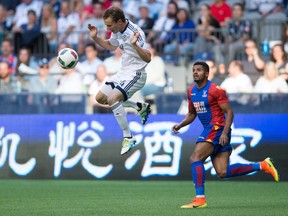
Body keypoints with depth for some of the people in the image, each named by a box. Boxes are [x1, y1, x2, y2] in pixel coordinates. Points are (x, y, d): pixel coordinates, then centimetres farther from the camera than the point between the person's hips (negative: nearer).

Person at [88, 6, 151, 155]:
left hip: (136, 74, -10)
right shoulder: (117, 31, 0)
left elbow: (148, 58, -30)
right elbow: (111, 46, 23)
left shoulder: (135, 32, -25)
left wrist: (134, 44, -45)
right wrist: (95, 38, 8)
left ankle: (128, 137, -15)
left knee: (112, 99, -27)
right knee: (100, 98, 12)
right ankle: (140, 107, 21)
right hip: (123, 72, 10)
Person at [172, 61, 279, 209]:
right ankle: (262, 166, 11)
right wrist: (180, 125, 7)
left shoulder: (215, 90, -11)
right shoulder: (191, 91, 13)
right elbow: (191, 114, 25)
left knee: (195, 158, -18)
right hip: (210, 129, 8)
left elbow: (229, 112, -11)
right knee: (222, 172, 0)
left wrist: (225, 132, -22)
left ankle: (200, 199, -19)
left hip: (218, 128, -8)